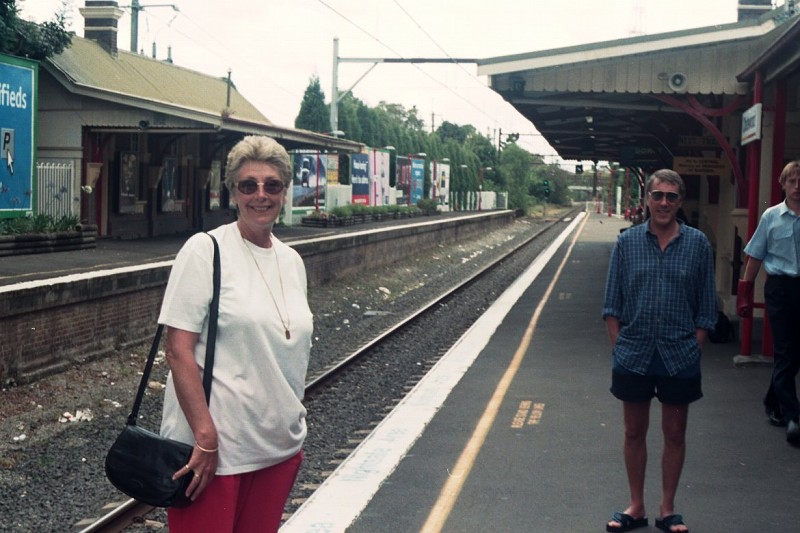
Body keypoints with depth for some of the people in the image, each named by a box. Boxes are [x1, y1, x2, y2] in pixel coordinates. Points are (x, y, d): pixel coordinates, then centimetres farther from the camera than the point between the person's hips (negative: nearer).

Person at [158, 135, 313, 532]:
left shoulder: (292, 261, 10)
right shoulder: (205, 250, -9)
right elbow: (178, 350, -14)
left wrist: (294, 429, 15)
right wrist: (205, 437, -19)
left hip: (280, 447, 6)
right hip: (213, 447, -6)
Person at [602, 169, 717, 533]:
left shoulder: (697, 244, -1)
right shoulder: (627, 242, 0)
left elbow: (706, 308, 3)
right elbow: (612, 305, 4)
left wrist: (692, 350, -2)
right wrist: (620, 347, -3)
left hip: (679, 359, 0)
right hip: (634, 356, 1)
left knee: (674, 434, 10)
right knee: (634, 432, 12)